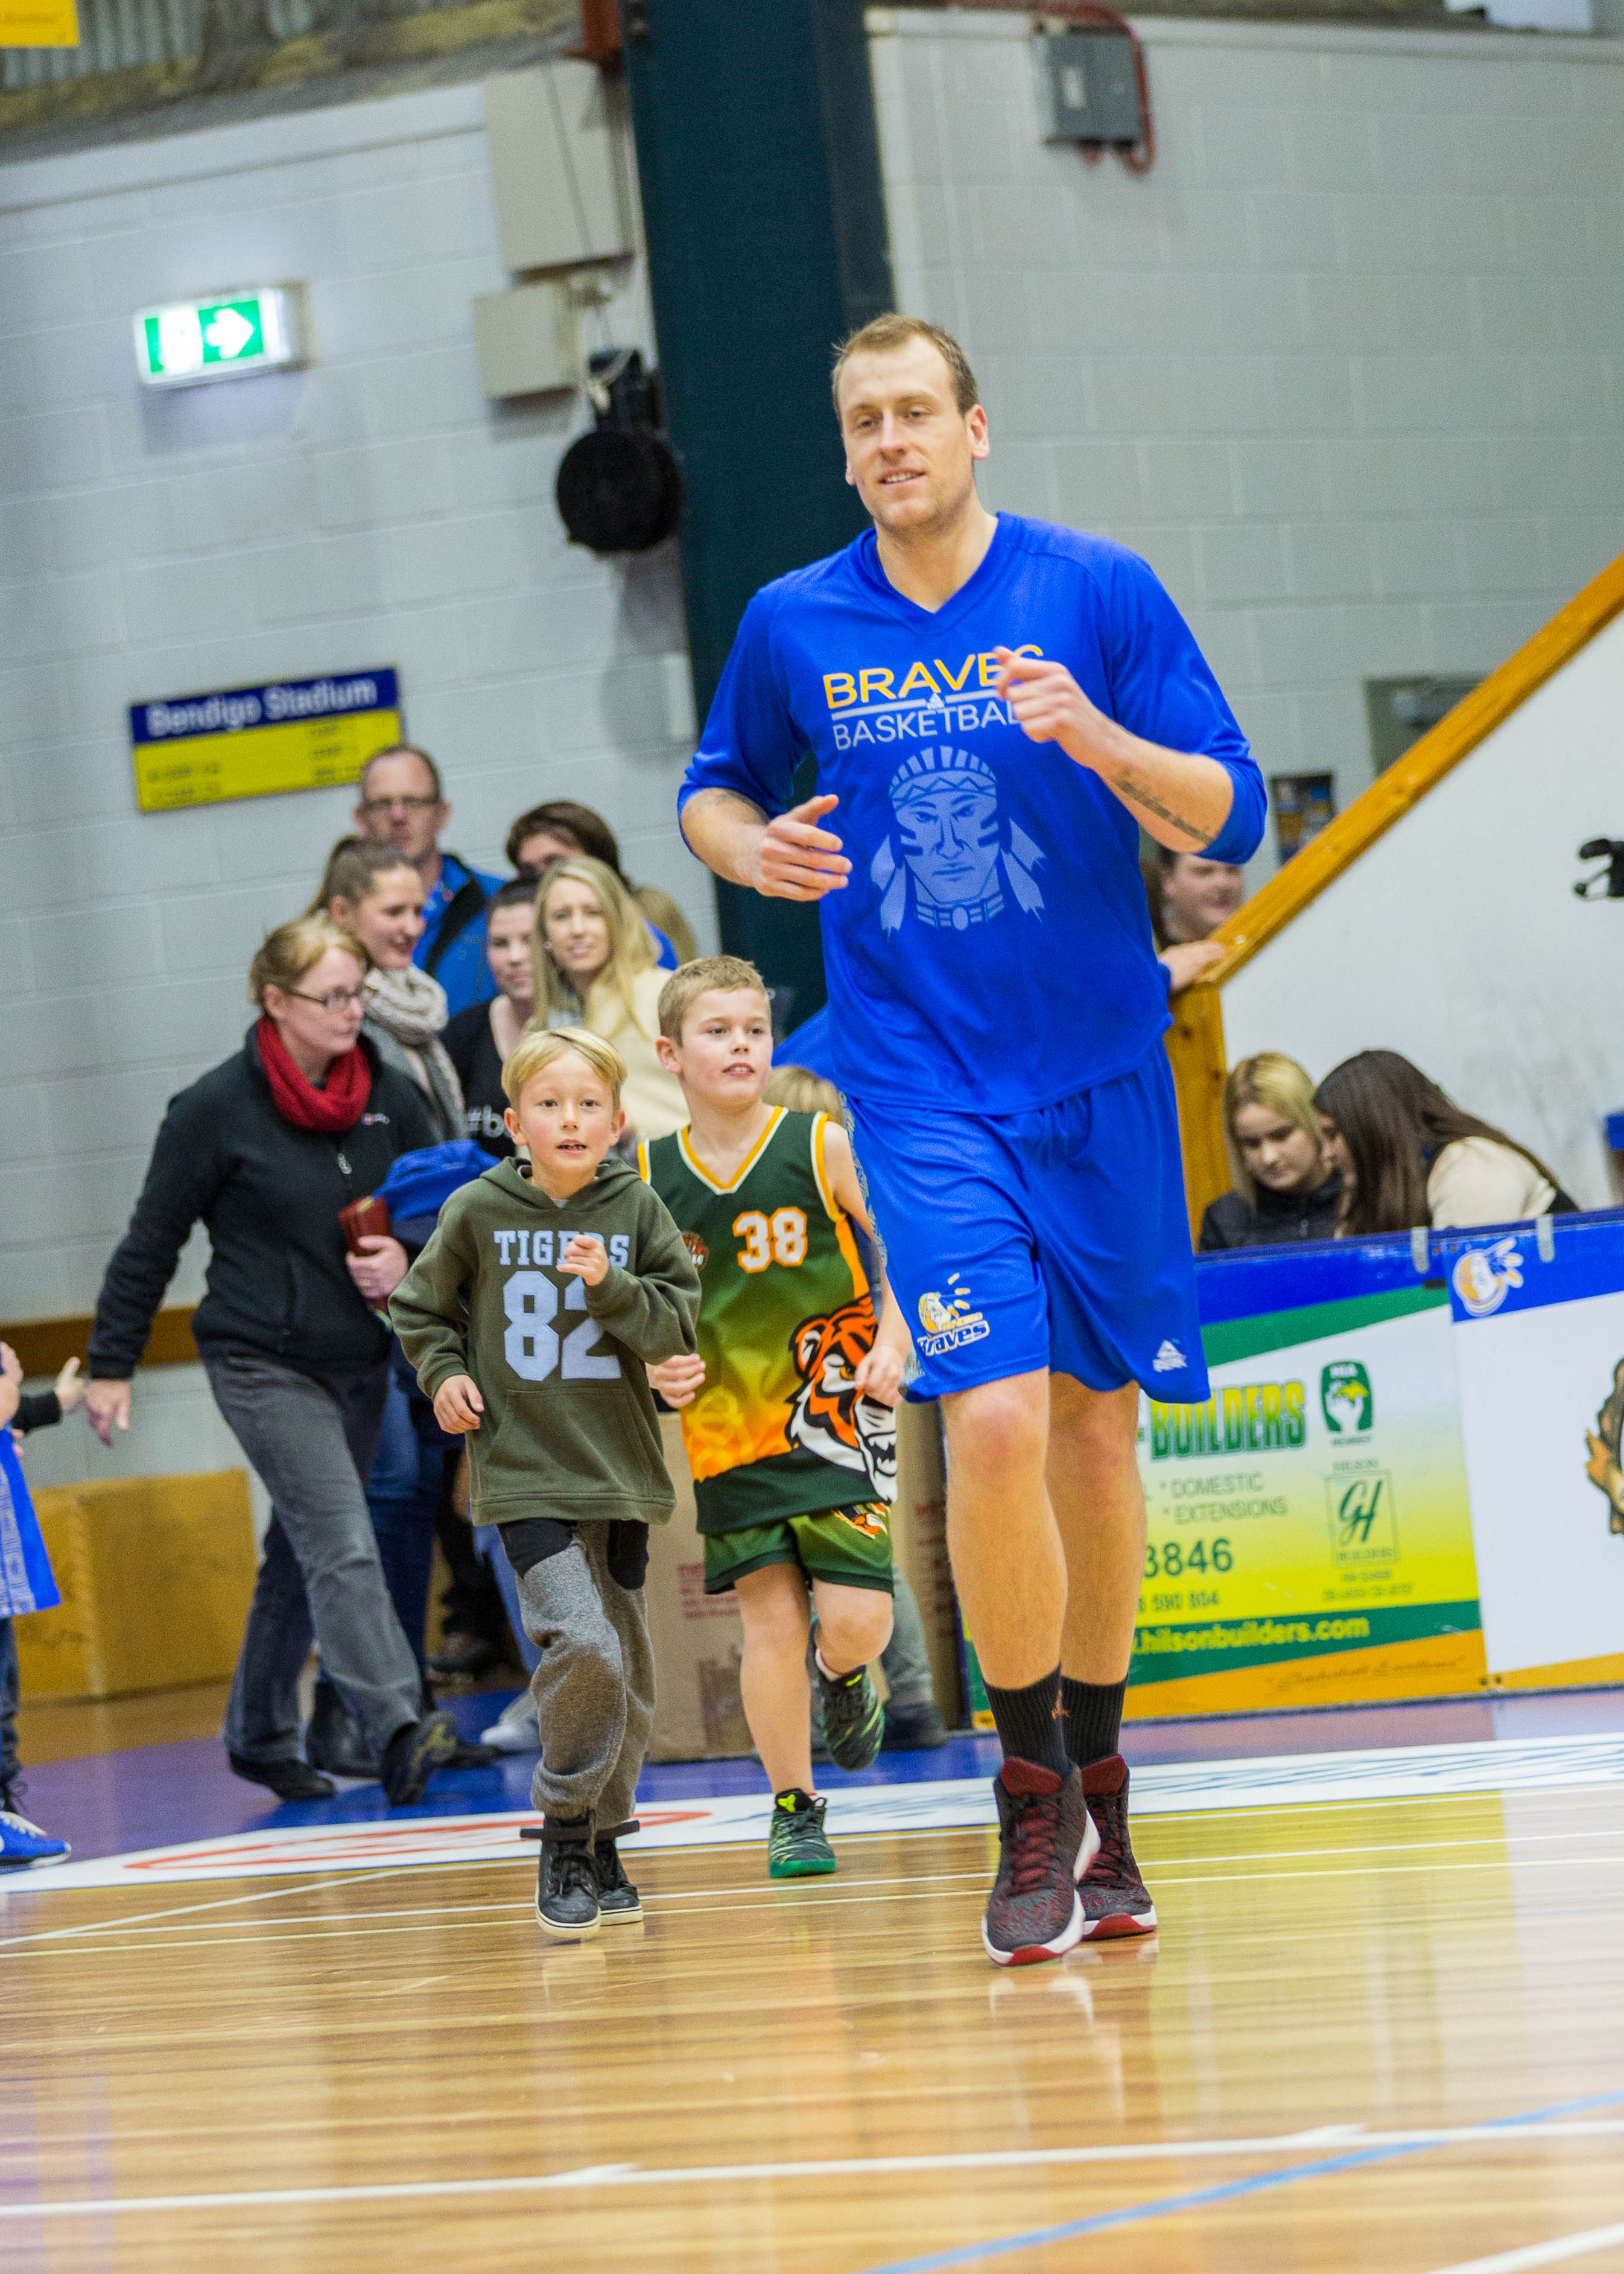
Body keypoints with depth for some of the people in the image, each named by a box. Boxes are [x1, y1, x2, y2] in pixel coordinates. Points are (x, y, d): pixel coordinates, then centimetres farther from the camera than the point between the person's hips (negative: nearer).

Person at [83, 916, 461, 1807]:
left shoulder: (388, 1095, 4)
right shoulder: (217, 1109, -9)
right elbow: (151, 1242, -3)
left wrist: (409, 1257, -7)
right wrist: (111, 1365, -2)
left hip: (361, 1364, 5)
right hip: (264, 1365, -5)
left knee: (300, 1555, 14)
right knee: (342, 1546, -18)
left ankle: (259, 1735, 26)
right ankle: (397, 1731, -27)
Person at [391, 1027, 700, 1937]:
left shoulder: (636, 1209, 1)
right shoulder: (479, 1211, -2)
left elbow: (678, 1325, -2)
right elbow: (420, 1307, 14)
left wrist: (612, 1287, -17)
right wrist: (443, 1374, -1)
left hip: (620, 1474, 3)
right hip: (524, 1475, -3)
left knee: (629, 1673, 9)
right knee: (583, 1645, -21)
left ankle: (602, 1846, 27)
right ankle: (564, 1836, -6)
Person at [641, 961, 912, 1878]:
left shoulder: (822, 1147, -6)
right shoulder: (649, 1177, 1)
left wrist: (893, 1341, -16)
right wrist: (655, 1368, -6)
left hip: (835, 1416, -2)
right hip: (729, 1426, 2)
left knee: (856, 1619, -10)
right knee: (772, 1620, -1)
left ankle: (846, 1676, 27)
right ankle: (794, 1810, 14)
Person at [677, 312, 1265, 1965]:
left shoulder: (1099, 592, -3)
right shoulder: (792, 626, 1)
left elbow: (1227, 820, -4)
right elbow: (713, 789, 18)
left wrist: (1092, 733, -22)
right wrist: (749, 846, -5)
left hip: (1099, 1078, 1)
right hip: (921, 1084, -1)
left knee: (1096, 1424, 8)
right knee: (994, 1417, -16)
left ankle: (1098, 1793, 25)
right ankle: (1034, 1800, -2)